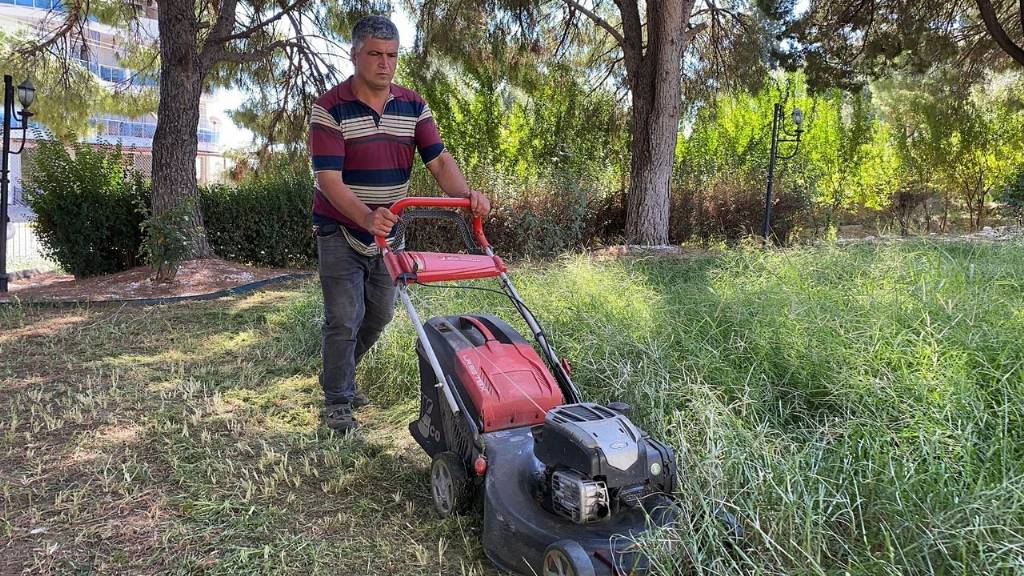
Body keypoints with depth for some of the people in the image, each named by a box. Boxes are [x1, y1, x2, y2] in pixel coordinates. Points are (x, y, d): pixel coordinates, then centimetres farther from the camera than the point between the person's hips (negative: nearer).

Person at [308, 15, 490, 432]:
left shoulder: (413, 106, -2)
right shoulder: (329, 109, -16)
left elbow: (439, 160, -9)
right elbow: (329, 179, -24)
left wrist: (465, 194, -30)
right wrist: (367, 217, -42)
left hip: (387, 231, 5)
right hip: (340, 231, -5)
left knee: (379, 315, 15)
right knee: (344, 319, -5)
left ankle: (342, 373, 40)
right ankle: (336, 401, 13)